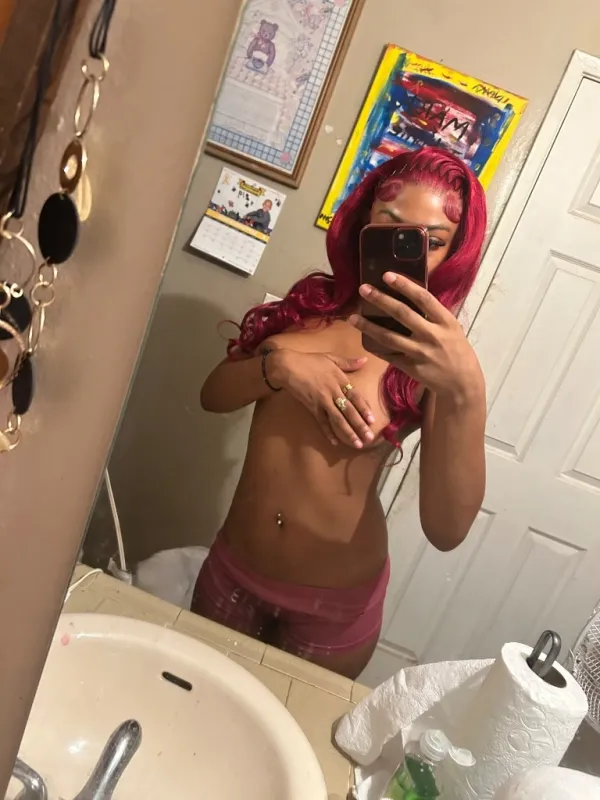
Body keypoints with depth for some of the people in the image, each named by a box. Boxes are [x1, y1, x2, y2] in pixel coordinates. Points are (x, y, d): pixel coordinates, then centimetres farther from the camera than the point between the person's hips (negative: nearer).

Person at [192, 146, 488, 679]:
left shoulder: (436, 354, -15)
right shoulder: (308, 303, -3)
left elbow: (446, 531, -27)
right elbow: (213, 396, -3)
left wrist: (465, 391, -42)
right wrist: (280, 364, -22)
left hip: (335, 601, -3)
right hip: (232, 569, 4)